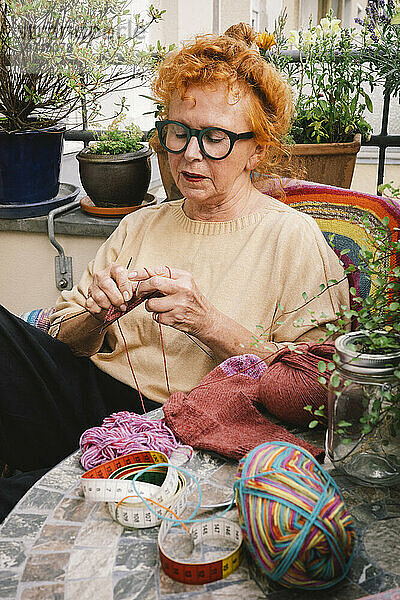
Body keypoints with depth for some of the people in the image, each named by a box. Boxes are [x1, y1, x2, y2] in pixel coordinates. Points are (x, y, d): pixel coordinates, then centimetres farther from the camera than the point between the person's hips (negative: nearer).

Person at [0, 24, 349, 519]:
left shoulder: (291, 237, 2)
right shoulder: (140, 226, 17)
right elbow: (64, 342, 15)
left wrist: (210, 324, -17)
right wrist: (95, 315, -8)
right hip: (91, 396, 5)